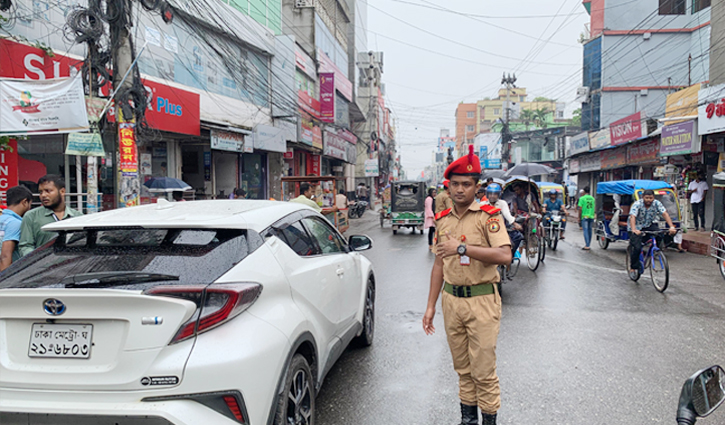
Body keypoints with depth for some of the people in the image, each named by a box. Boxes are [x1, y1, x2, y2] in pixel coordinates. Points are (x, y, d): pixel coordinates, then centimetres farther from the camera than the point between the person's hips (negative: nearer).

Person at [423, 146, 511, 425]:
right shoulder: (442, 220, 9)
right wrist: (430, 305, 12)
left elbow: (505, 255, -23)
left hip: (481, 300, -5)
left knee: (483, 370, 0)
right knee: (462, 367, 15)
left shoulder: (489, 216, -9)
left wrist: (463, 248, -25)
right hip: (451, 300, 5)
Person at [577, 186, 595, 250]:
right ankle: (588, 245, 17)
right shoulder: (592, 198, 8)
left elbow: (580, 209, -10)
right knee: (589, 230, 11)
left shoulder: (582, 198, -8)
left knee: (585, 230, -5)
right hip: (591, 216, 5)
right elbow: (593, 208, 11)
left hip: (585, 216, -5)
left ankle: (587, 246, -10)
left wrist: (579, 217, -3)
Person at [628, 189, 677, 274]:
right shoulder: (637, 204, -23)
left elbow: (665, 214, -21)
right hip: (637, 227, -4)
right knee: (636, 248, -16)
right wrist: (634, 230, -53)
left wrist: (672, 227, -36)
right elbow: (632, 217, -36)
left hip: (649, 225, 4)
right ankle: (632, 268, -1)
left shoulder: (657, 203, -12)